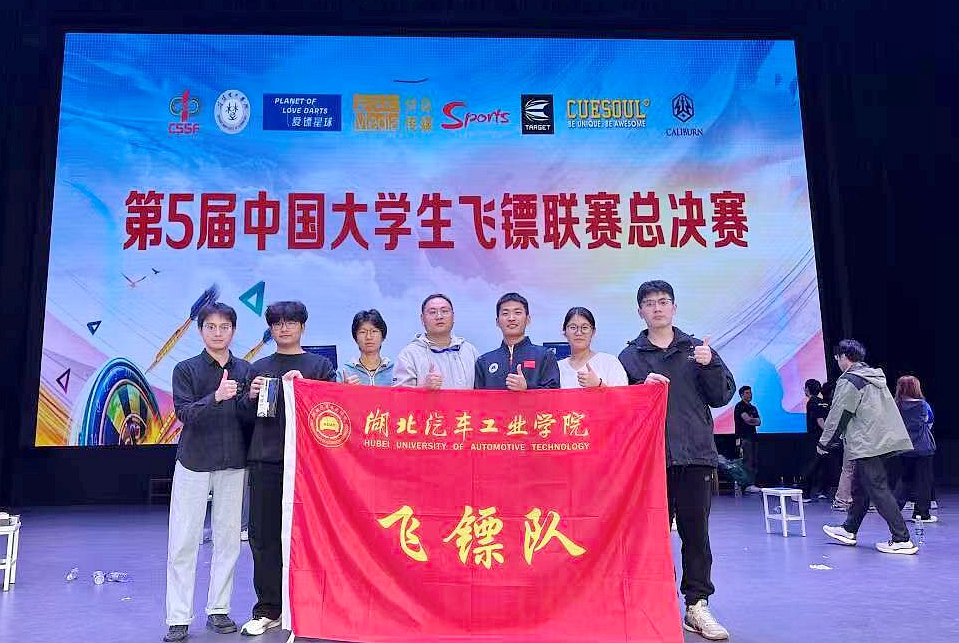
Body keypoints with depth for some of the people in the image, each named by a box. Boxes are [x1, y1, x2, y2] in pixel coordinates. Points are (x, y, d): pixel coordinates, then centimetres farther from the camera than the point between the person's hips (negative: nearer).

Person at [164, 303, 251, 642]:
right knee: (183, 542, 1)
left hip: (234, 464, 2)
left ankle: (219, 609, 19)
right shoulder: (186, 369, 0)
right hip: (194, 462, -2)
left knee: (228, 538, 7)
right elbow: (185, 413, -13)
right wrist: (215, 398, -29)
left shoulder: (245, 370, 6)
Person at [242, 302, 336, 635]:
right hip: (266, 461, 3)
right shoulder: (259, 368, 15)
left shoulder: (320, 365, 7)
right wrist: (251, 397, -2)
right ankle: (268, 609, 20)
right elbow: (248, 418, 17)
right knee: (263, 535, 7)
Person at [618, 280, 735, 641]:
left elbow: (722, 396, 8)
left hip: (695, 454, 1)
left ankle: (697, 605, 16)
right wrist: (644, 388, -13)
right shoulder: (630, 356, 9)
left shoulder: (697, 349, 12)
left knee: (695, 530, 4)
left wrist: (709, 365, -7)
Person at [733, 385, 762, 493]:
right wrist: (755, 420, 5)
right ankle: (749, 485, -15)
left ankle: (753, 484, 4)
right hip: (744, 437, -8)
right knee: (748, 461, -13)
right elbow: (747, 419, -13)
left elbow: (759, 422, 13)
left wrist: (751, 420, -6)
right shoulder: (740, 406, -2)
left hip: (753, 436, 8)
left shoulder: (753, 408, 23)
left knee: (755, 461, 3)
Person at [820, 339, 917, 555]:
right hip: (888, 440, 10)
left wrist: (824, 443, 1)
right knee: (859, 484, 17)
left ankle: (902, 540, -8)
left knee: (878, 489, -7)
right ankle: (849, 530, 26)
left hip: (868, 445, -9)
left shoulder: (849, 381, -10)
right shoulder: (876, 377, 17)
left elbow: (838, 416, -9)